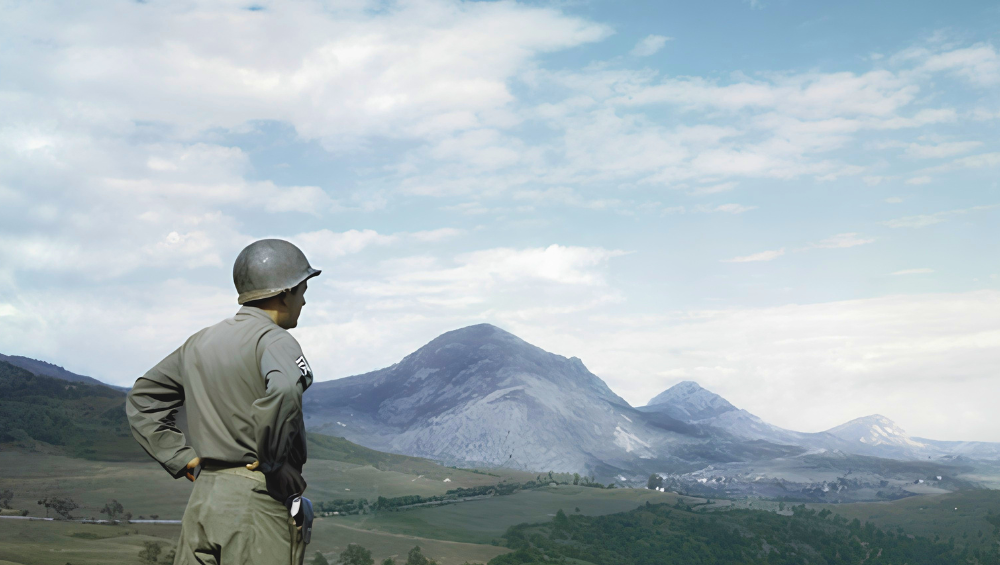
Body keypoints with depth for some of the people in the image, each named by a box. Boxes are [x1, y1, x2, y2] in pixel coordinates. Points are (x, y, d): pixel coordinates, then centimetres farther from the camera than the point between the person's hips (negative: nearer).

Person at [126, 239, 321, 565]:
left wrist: (182, 458, 14)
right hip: (258, 501, -7)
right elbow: (283, 394, -32)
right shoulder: (275, 341, -10)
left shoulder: (199, 343, 14)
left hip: (202, 500, 7)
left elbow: (142, 398, 22)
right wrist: (273, 465, -18)